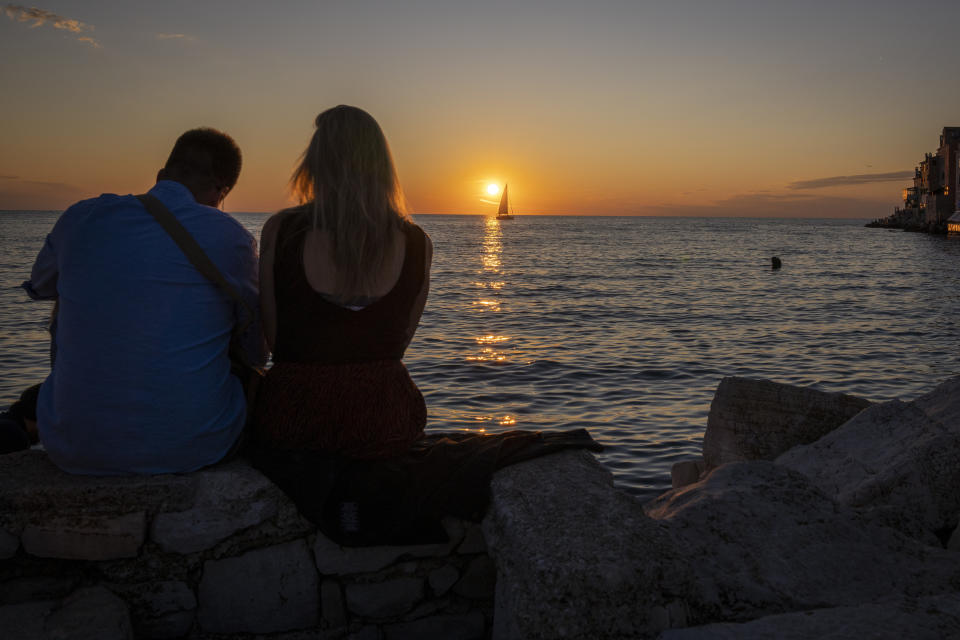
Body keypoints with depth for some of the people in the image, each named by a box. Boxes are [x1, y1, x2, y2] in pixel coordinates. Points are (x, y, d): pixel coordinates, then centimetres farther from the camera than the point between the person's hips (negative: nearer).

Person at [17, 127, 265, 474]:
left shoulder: (79, 218, 0)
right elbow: (256, 352, 4)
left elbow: (40, 286, 22)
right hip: (192, 448, -2)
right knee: (257, 380, 28)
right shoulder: (231, 238, -7)